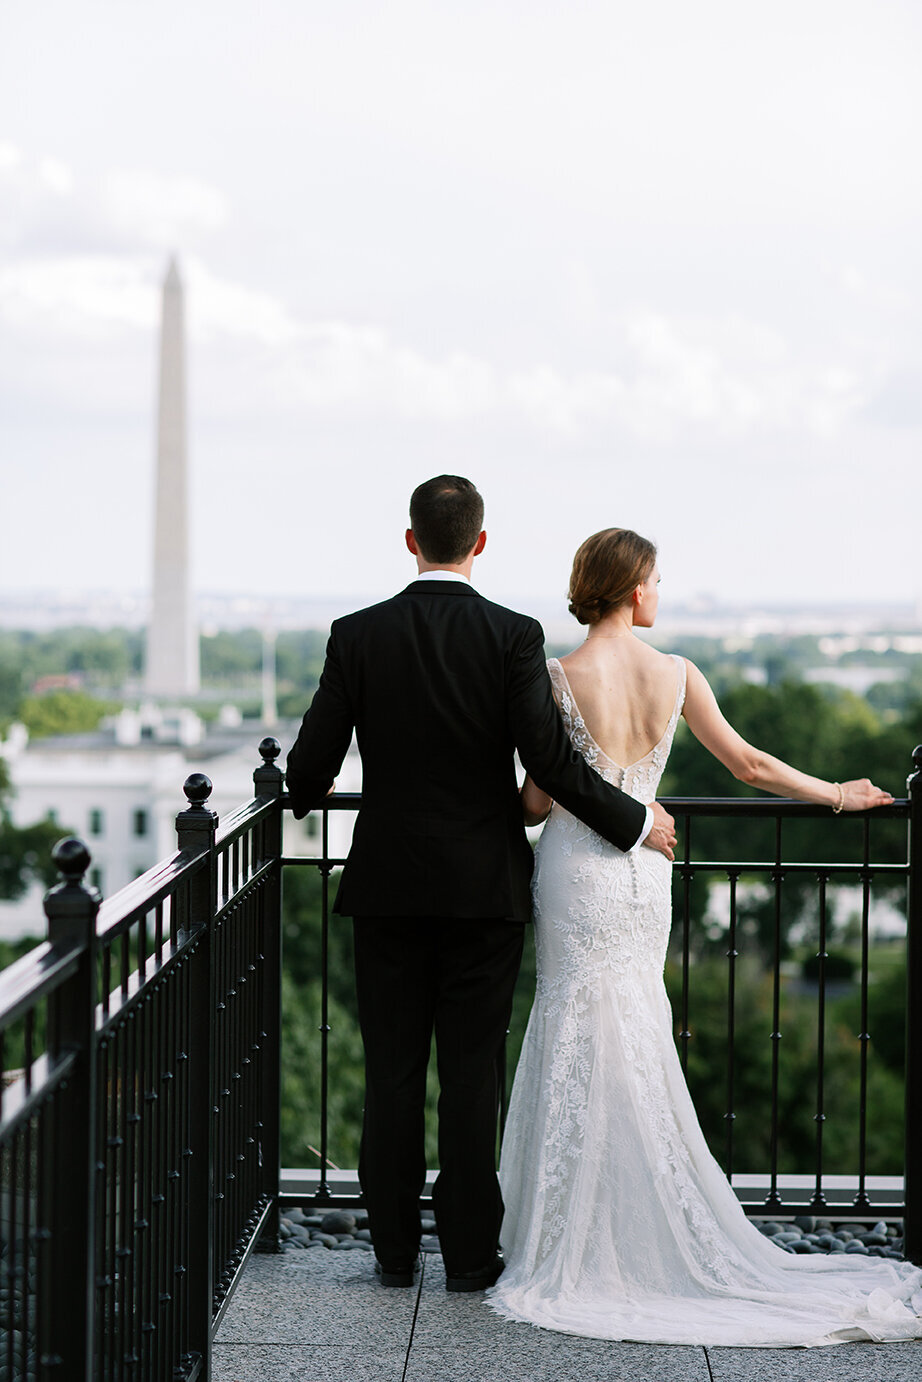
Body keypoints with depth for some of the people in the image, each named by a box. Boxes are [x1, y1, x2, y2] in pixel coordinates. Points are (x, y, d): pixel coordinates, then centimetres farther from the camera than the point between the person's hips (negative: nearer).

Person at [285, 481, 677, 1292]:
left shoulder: (358, 635, -3)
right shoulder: (515, 637, -7)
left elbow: (315, 761, -3)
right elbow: (549, 760, -14)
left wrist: (307, 794, 21)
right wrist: (636, 822, -1)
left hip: (389, 888, 1)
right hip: (484, 890, -1)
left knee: (392, 1073, 8)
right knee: (471, 1074, 5)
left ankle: (394, 1249, 15)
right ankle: (470, 1255, 10)